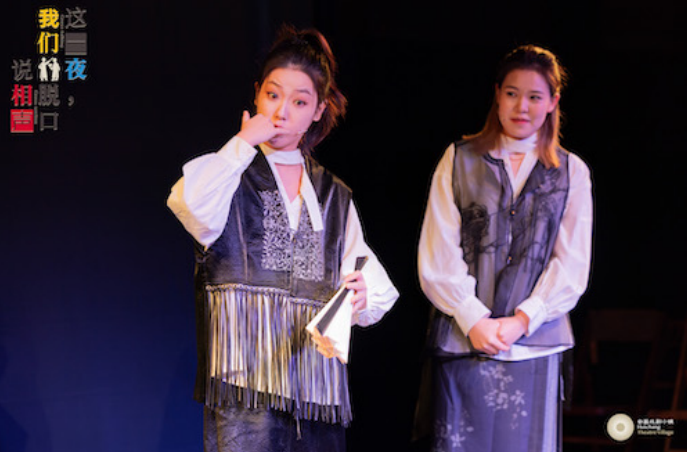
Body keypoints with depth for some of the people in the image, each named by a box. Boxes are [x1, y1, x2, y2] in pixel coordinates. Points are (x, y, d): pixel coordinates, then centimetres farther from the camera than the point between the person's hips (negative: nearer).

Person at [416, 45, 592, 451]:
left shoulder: (571, 172, 10)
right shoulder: (459, 160, 8)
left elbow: (572, 266, 4)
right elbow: (438, 255, 2)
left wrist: (521, 321, -8)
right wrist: (473, 319, -8)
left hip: (534, 344, 1)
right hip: (462, 341, -1)